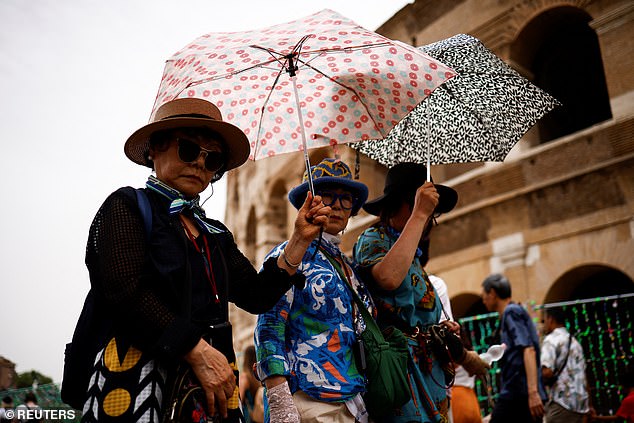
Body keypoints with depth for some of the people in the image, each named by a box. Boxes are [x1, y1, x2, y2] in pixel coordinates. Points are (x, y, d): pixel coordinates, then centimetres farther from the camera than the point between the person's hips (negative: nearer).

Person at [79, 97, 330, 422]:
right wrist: (197, 350, -17)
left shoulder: (215, 234, 16)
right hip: (140, 379, -5)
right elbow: (124, 292, -15)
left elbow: (256, 296, 10)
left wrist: (300, 239, 4)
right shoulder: (128, 206, -1)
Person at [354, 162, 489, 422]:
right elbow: (389, 278, -27)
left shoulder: (413, 256, 22)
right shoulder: (373, 239, -2)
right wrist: (419, 214, -18)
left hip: (429, 367, 8)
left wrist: (440, 329, 7)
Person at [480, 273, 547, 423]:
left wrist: (532, 391, -25)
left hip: (516, 393, -9)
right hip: (521, 393, 9)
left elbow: (528, 350, -18)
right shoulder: (514, 312, 21)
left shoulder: (511, 312, -6)